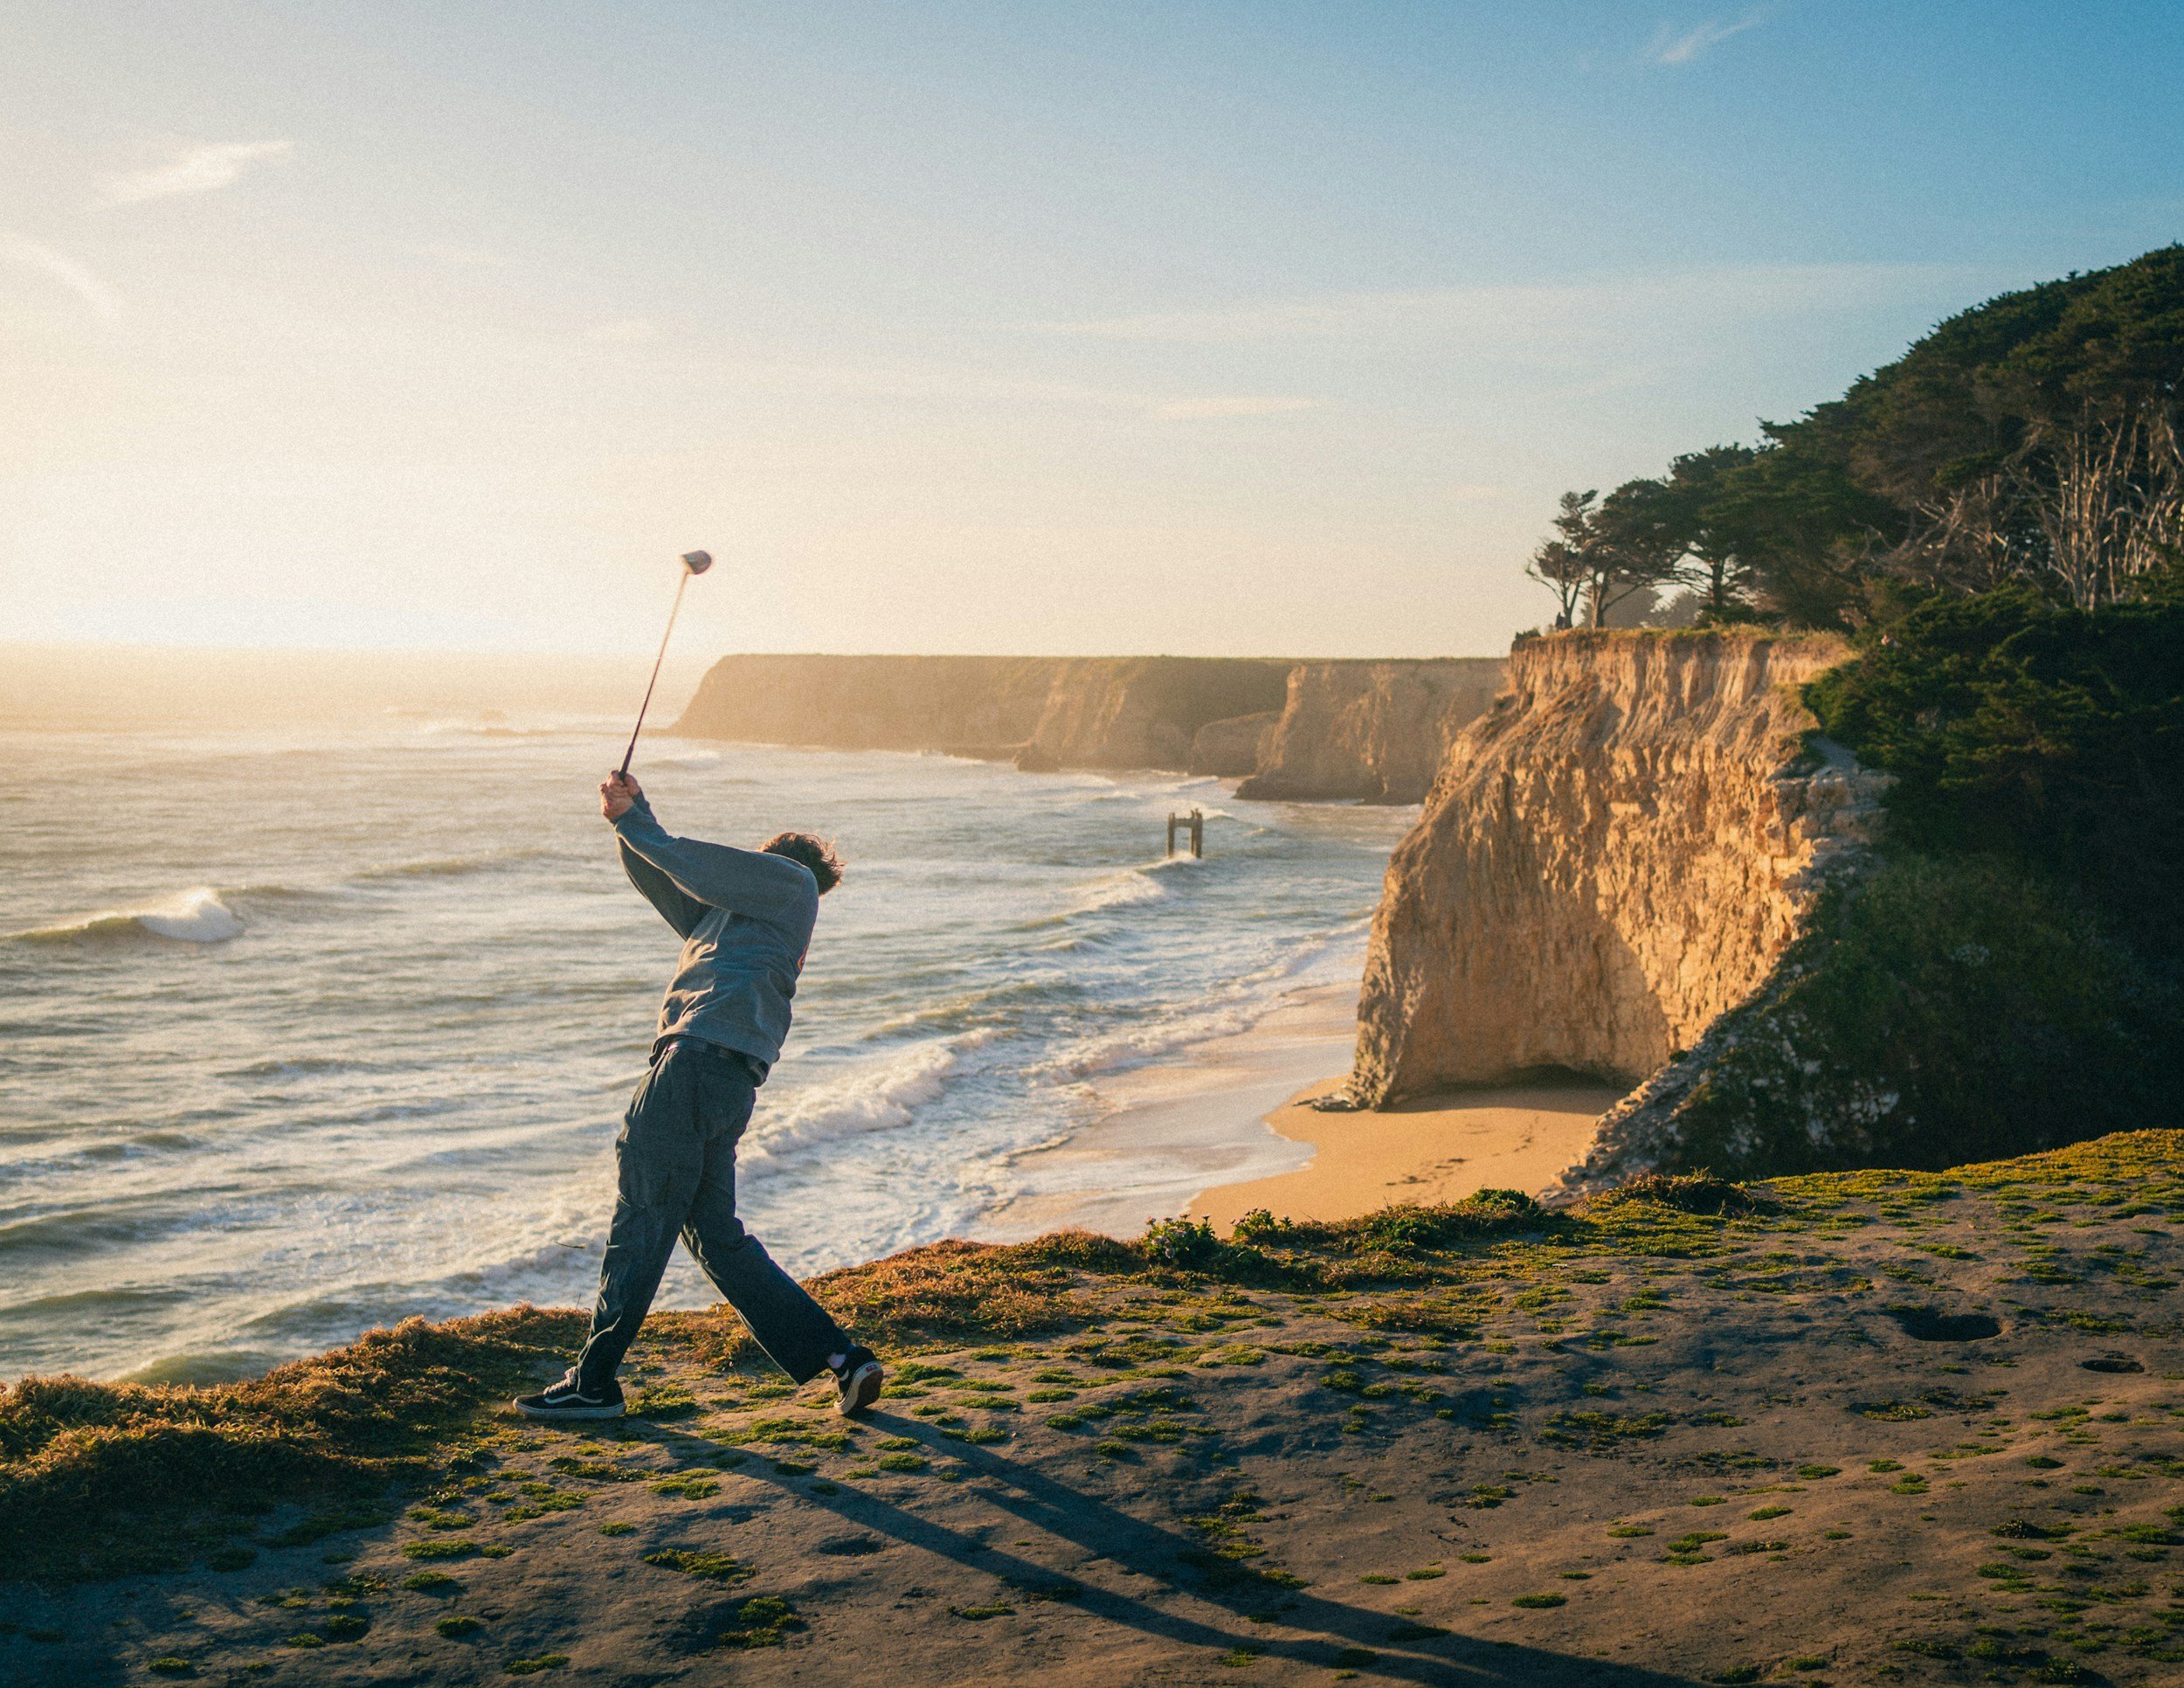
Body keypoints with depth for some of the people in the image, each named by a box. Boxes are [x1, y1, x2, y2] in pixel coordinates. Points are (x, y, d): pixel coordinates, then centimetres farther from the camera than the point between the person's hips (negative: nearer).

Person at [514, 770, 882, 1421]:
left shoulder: (792, 881, 9)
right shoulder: (733, 913, 32)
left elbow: (694, 865, 5)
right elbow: (667, 882, 30)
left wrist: (634, 818, 15)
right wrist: (629, 819, 15)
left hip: (699, 1059, -9)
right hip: (725, 1078, 9)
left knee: (640, 1222, -3)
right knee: (717, 1235, 9)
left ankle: (594, 1382, 3)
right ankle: (840, 1357, 7)